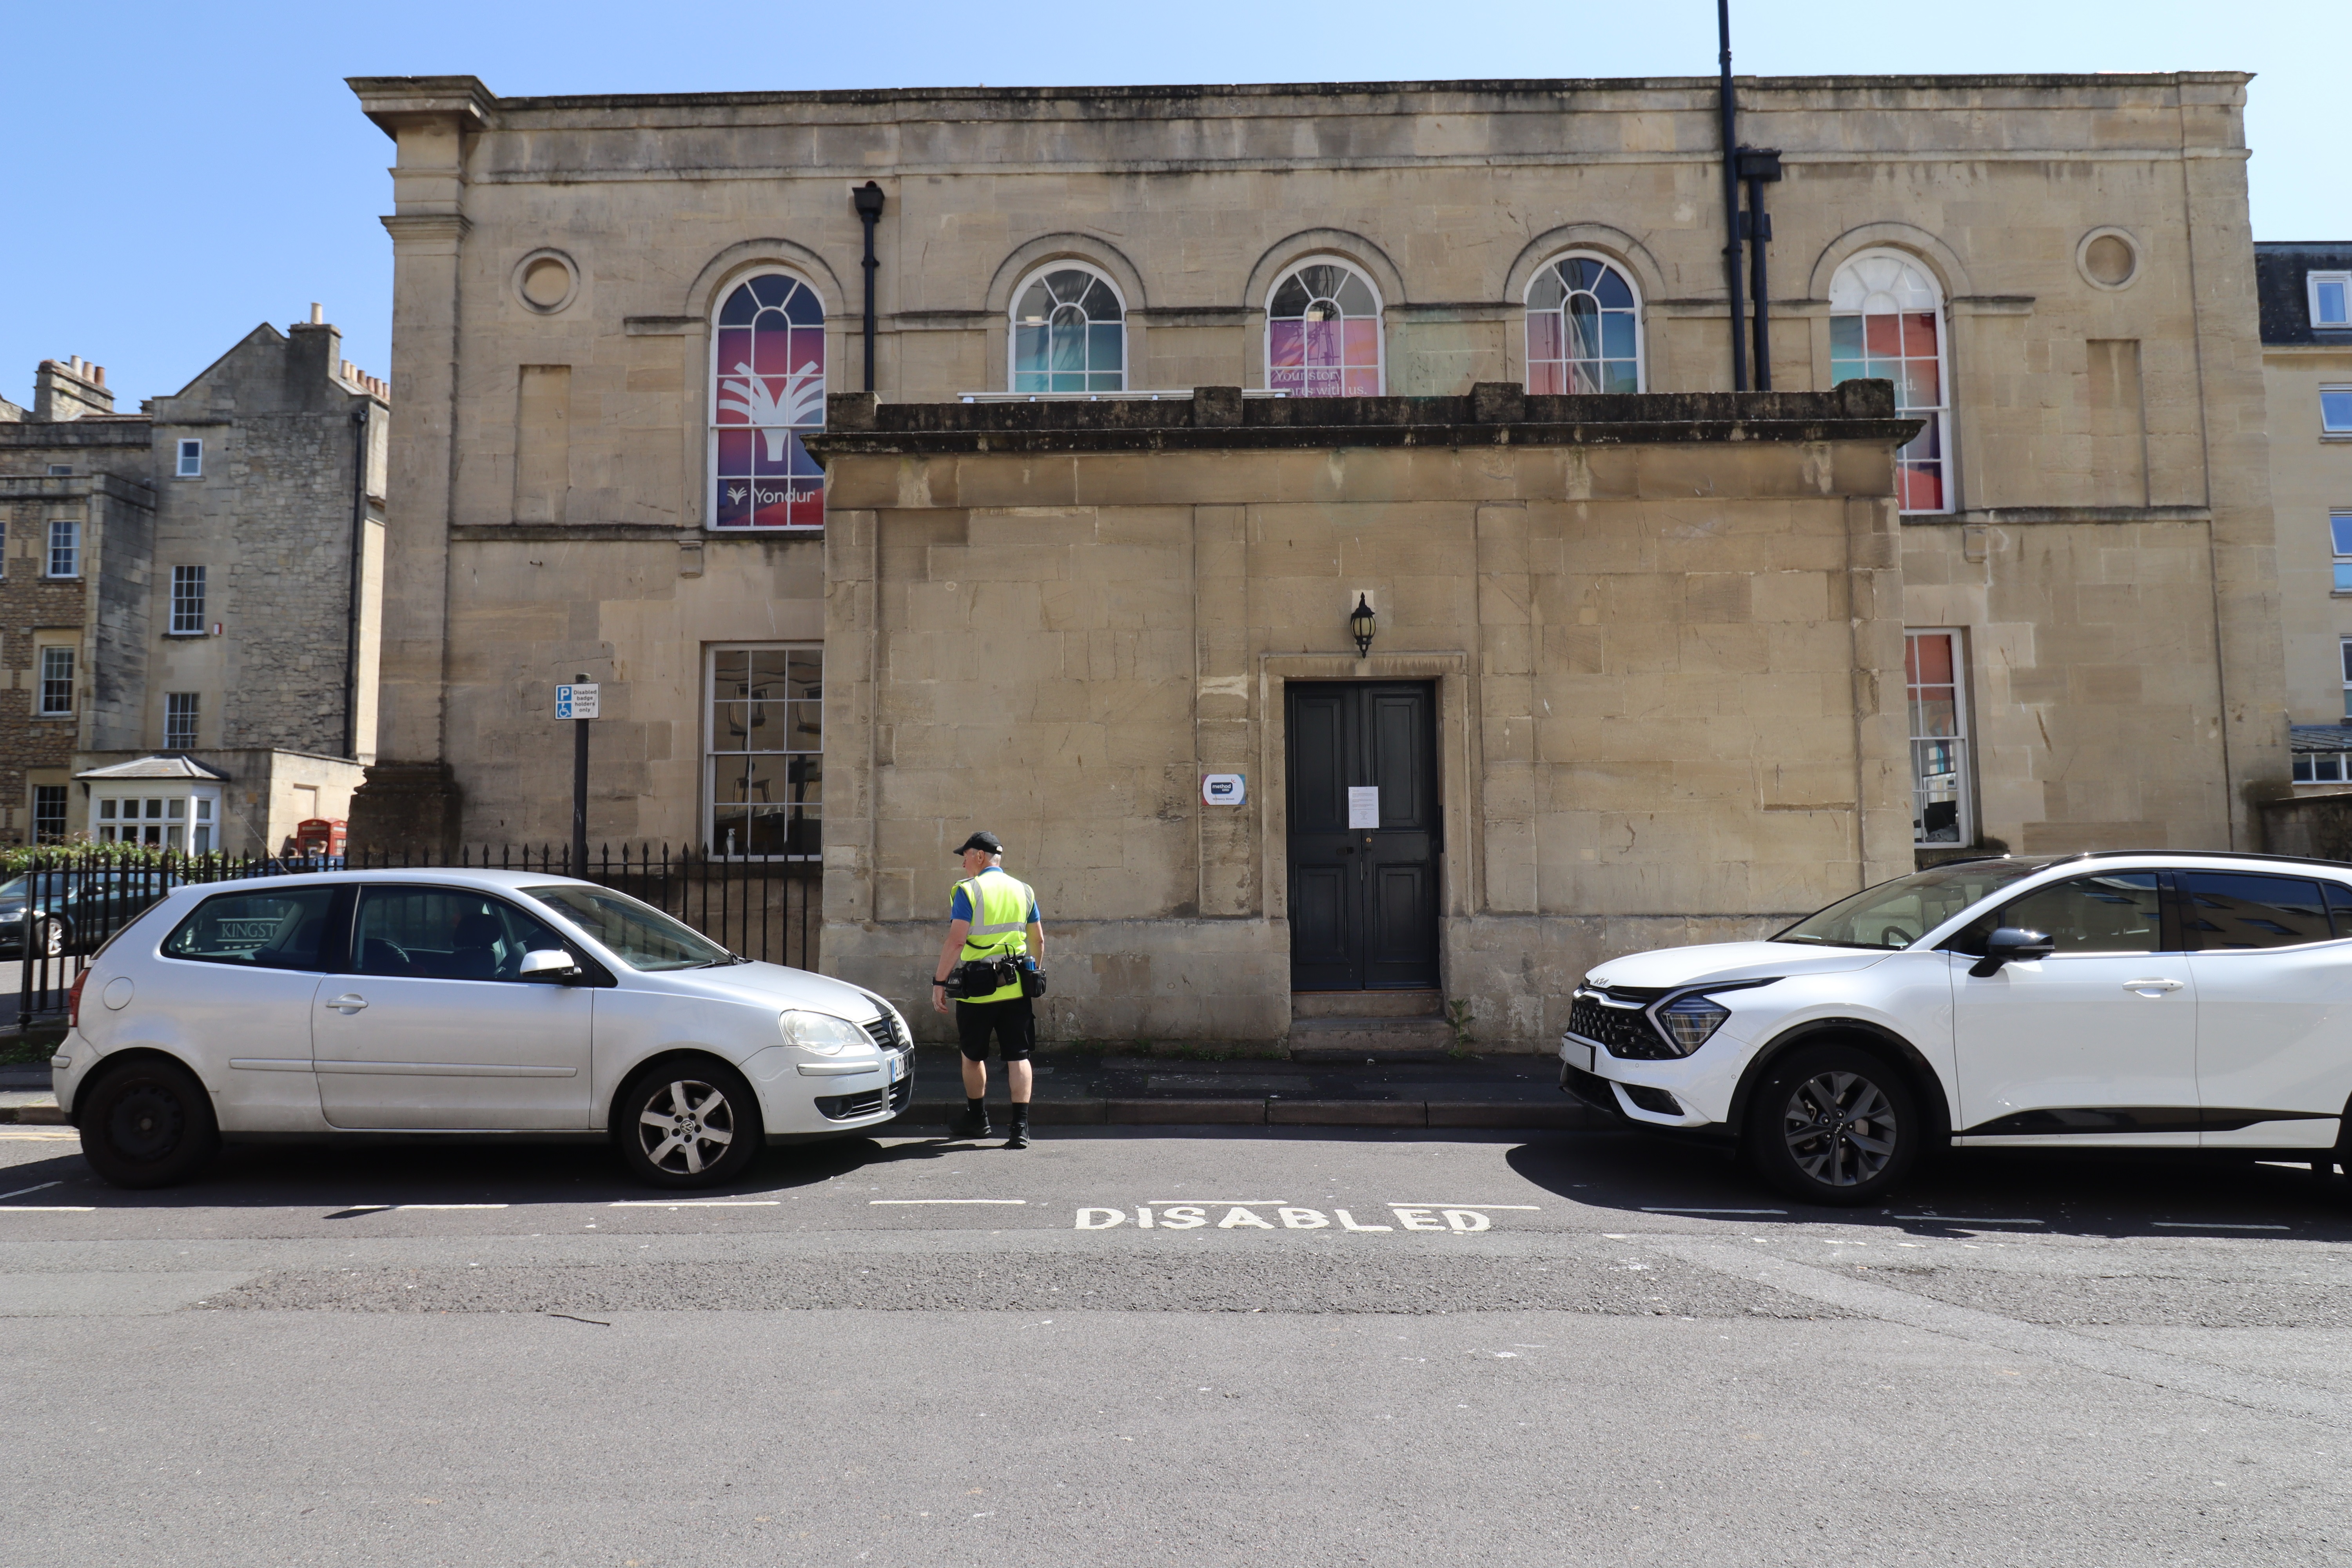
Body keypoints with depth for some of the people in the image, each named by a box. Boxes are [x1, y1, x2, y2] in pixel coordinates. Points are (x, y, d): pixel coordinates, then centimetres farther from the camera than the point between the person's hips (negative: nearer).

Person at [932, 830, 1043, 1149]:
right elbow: (1038, 940, 12)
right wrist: (1032, 973, 25)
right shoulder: (1023, 891, 8)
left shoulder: (968, 891, -8)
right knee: (1018, 1057, 4)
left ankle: (977, 1120, 28)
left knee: (973, 1056, 15)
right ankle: (1021, 1127, -4)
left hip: (977, 990, -4)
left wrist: (939, 981, -11)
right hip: (1016, 988, 4)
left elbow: (956, 941, -16)